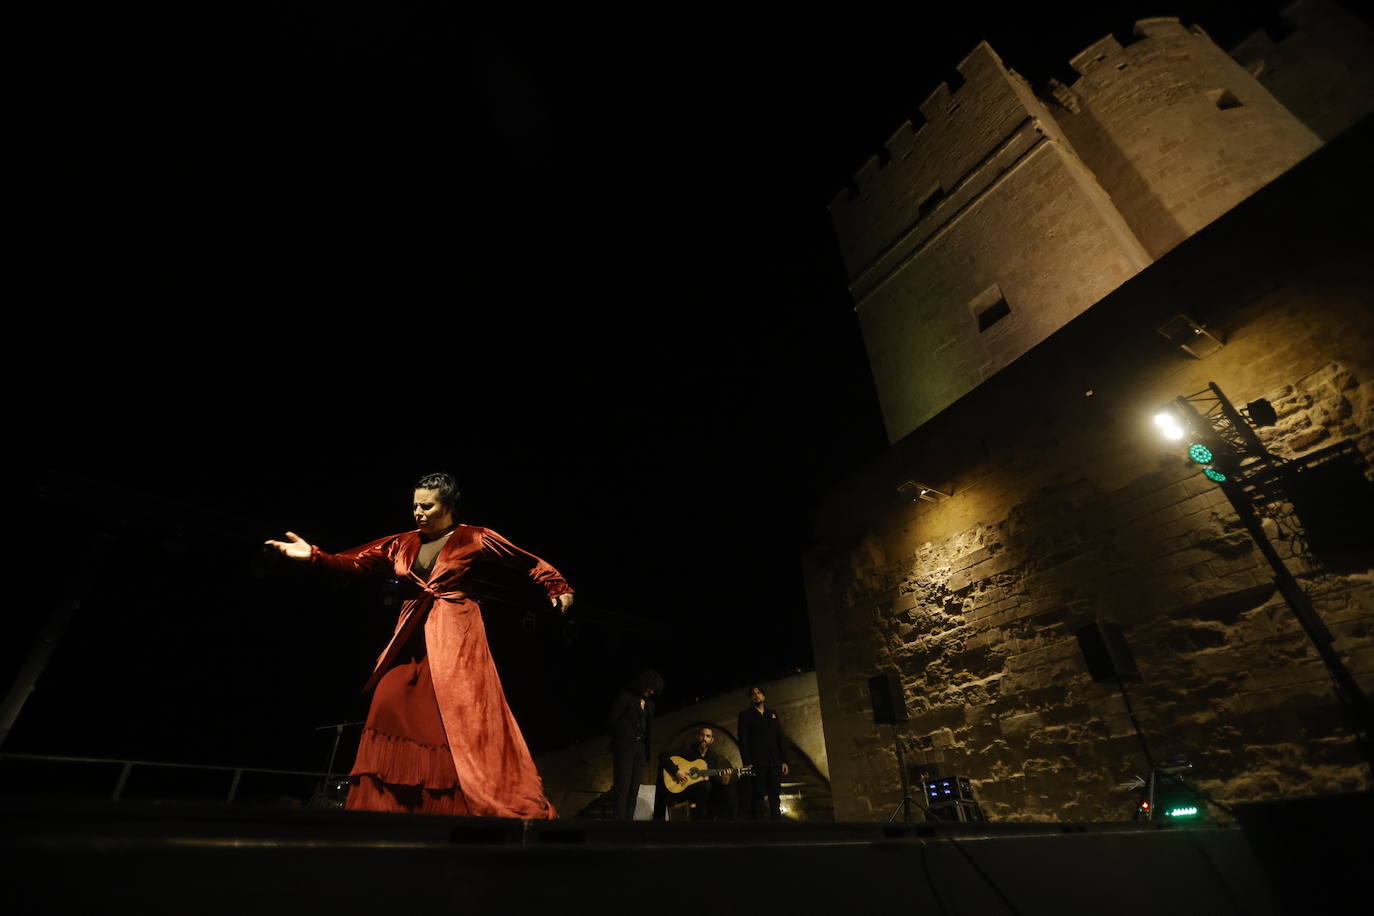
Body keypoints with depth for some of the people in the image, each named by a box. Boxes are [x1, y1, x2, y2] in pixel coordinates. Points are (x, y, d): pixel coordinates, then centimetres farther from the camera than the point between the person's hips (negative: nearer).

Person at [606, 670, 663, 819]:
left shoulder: (650, 703, 15)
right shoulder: (625, 696, -3)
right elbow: (611, 720, -5)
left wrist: (647, 749, 7)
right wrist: (624, 736, 0)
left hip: (640, 749, 6)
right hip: (624, 747, -6)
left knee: (633, 790, 3)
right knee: (621, 788, -9)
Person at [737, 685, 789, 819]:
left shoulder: (773, 713, 19)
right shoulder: (745, 714, 7)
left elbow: (780, 738, 15)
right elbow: (743, 740, -1)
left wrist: (784, 761, 5)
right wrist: (747, 763, -11)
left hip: (775, 763, 4)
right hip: (757, 763, -4)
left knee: (775, 798, 2)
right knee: (758, 798, -5)